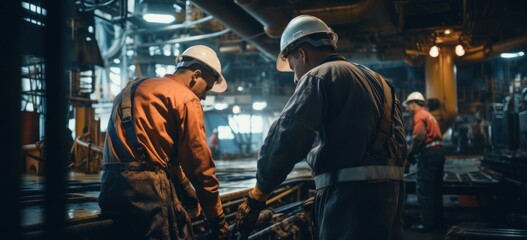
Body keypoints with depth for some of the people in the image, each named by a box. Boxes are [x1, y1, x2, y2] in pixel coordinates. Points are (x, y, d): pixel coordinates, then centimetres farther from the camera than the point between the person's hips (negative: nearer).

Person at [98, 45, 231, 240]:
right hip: (148, 188, -9)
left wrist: (187, 189, 28)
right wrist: (218, 219, 3)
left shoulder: (133, 89, 25)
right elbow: (199, 161, -4)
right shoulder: (186, 97, -1)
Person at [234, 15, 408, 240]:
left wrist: (257, 196, -10)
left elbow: (285, 140, -16)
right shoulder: (377, 80, 22)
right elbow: (400, 144, 17)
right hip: (390, 191, 9)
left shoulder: (320, 76, -4)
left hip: (351, 194, -9)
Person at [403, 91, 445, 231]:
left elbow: (420, 136, -20)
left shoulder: (419, 115, -5)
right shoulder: (428, 115, 24)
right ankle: (437, 221, 17)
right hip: (438, 151, 10)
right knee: (435, 189, 13)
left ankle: (427, 222, -7)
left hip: (428, 153, -10)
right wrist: (415, 151, 15)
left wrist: (411, 153, -10)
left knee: (423, 189, -7)